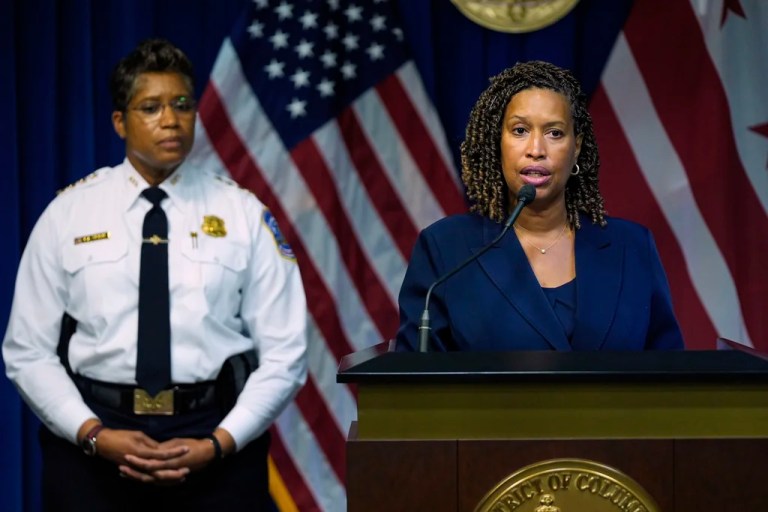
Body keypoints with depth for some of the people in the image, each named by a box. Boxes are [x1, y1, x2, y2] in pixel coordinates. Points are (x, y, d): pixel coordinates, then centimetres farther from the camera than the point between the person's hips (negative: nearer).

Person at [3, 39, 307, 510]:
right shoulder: (68, 214, 2)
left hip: (215, 436, 0)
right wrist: (94, 434, -12)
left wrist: (217, 444, -13)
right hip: (92, 446, 0)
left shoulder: (244, 214, 1)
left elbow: (283, 354, -1)